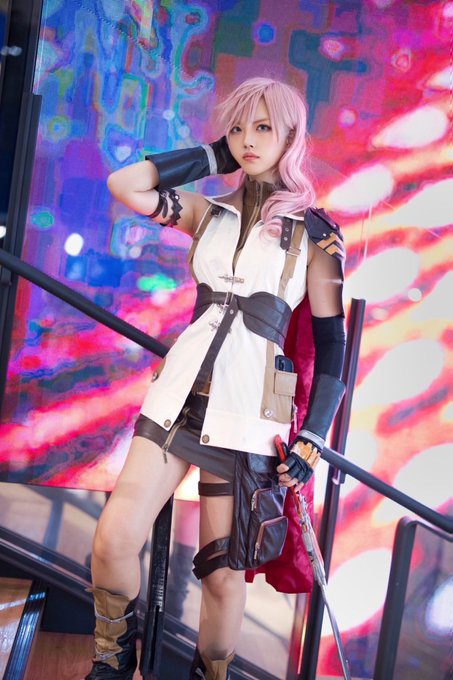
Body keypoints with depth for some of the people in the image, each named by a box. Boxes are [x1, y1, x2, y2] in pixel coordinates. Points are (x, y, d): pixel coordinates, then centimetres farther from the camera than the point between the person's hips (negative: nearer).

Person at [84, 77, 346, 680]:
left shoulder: (315, 233, 2)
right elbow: (124, 184, 1)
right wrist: (212, 157, 9)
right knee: (113, 540, -7)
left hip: (247, 409, -3)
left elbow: (331, 341, 1)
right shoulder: (211, 213, 12)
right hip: (180, 391, 3)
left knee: (222, 572, 1)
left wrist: (312, 440, -4)